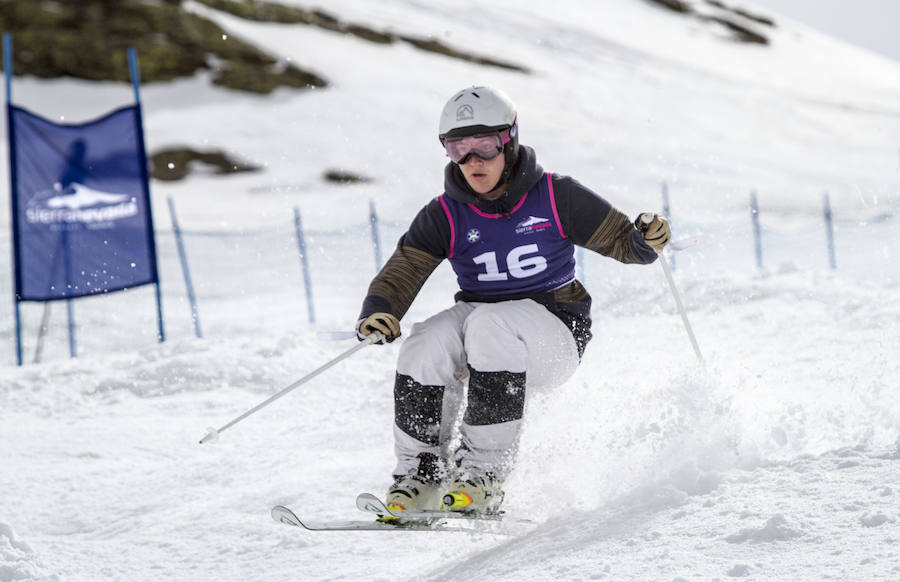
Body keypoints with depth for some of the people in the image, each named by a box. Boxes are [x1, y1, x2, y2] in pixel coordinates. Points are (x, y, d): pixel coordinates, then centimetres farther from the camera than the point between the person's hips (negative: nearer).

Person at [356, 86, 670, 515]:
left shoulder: (555, 198, -6)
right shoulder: (445, 217, 0)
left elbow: (619, 239, 0)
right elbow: (400, 274, -7)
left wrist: (646, 241, -23)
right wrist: (377, 314, -28)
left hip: (555, 337, -3)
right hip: (477, 319, 3)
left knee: (490, 323, -35)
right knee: (428, 343, -30)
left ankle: (485, 470, -29)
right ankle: (419, 472, -14)